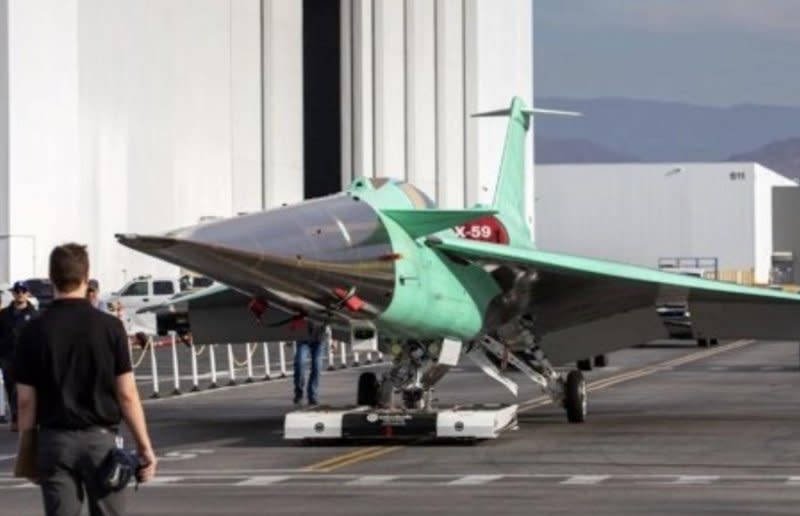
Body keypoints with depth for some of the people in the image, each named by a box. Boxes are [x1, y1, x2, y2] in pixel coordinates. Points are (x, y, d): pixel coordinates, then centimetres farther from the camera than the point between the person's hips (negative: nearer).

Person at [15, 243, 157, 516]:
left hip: (54, 441, 1)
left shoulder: (34, 331, -3)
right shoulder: (109, 327, -6)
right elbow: (127, 395, -6)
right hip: (100, 438, -1)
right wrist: (144, 445, 1)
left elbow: (26, 401, -1)